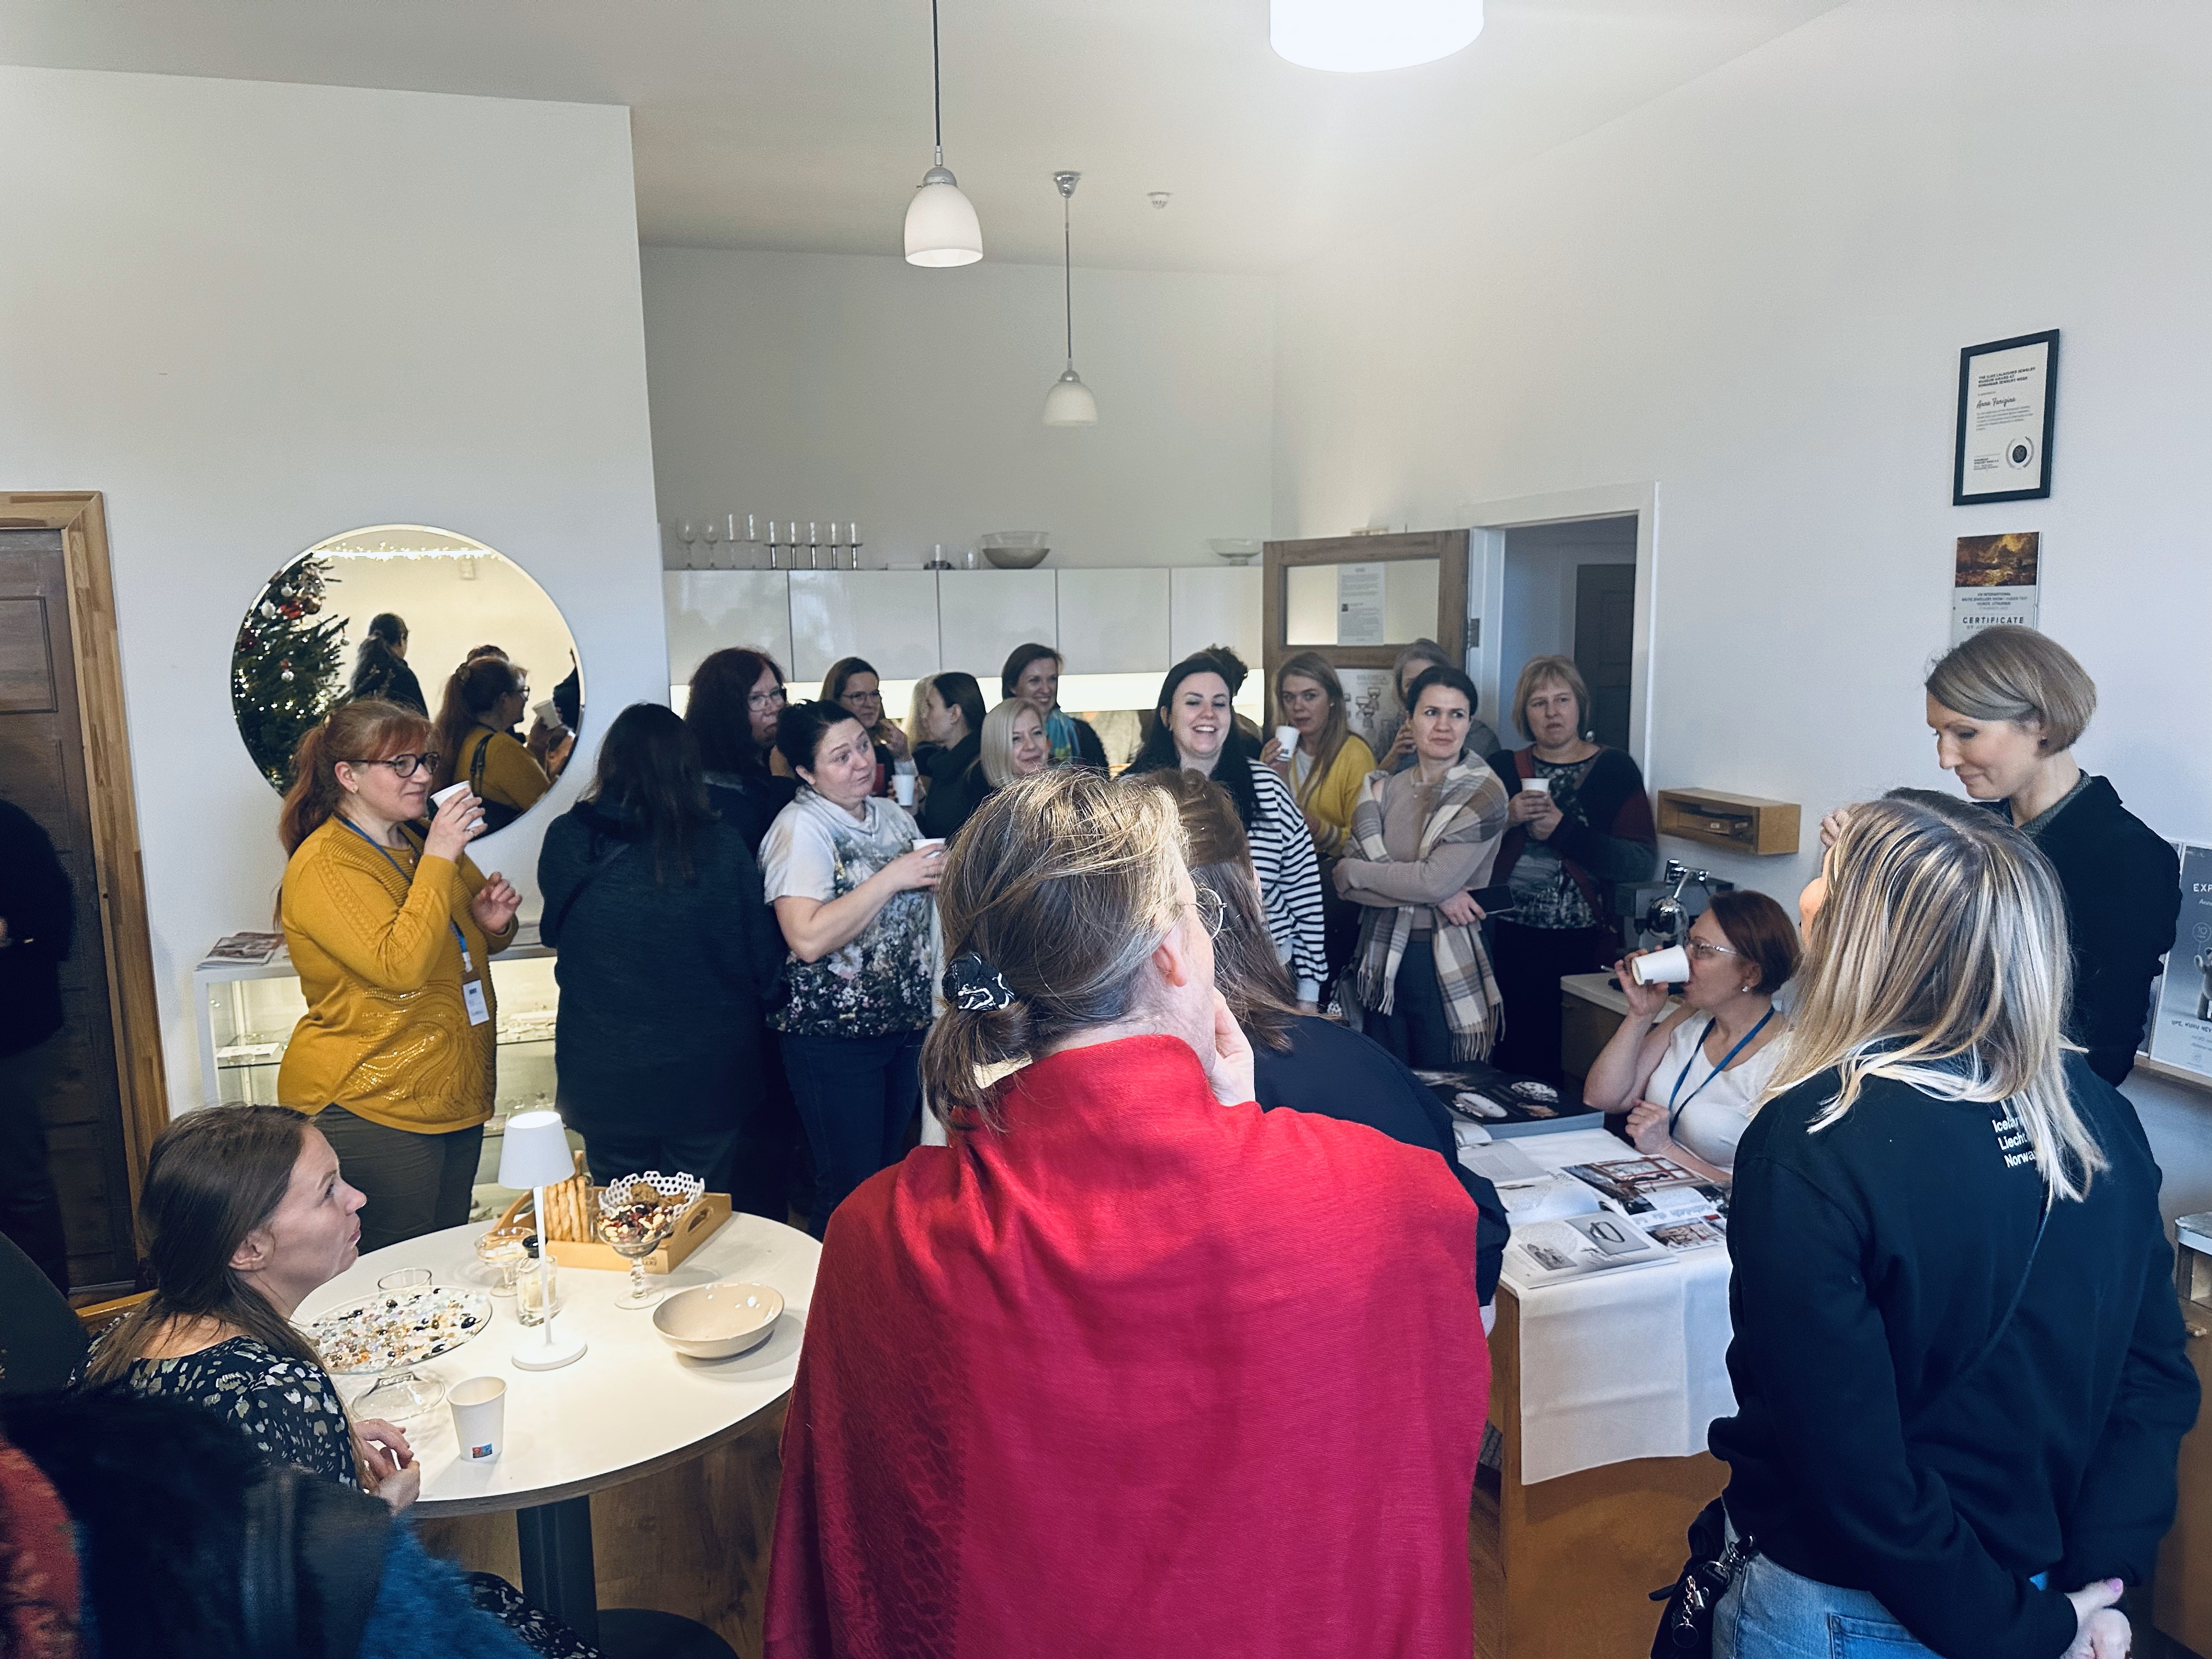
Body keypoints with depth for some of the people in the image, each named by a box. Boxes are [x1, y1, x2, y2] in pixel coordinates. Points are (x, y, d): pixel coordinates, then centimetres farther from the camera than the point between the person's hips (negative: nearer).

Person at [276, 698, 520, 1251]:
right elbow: (399, 967, -28)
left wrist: (492, 921, 0)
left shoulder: (420, 841, 10)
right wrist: (438, 858, -27)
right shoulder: (323, 865, -16)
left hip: (456, 1096, 8)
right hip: (370, 1107, -8)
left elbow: (458, 946, 24)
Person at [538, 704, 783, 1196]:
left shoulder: (566, 840, -11)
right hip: (707, 1075, -1)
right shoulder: (723, 845, -15)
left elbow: (552, 933, 7)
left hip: (603, 1076, 1)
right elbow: (764, 957, -5)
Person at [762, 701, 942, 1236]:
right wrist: (892, 878, -23)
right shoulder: (800, 827, -13)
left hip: (905, 1022, 7)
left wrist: (940, 876, 2)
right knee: (850, 1191, 3)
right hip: (834, 1036, -7)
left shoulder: (892, 814, 9)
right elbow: (808, 938, -25)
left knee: (892, 1175, 18)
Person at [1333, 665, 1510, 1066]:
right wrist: (1435, 894, -16)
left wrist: (1353, 870, -6)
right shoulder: (1382, 789, 6)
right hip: (1382, 961, 4)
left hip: (1448, 966, -4)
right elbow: (1345, 881, -5)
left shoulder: (1482, 792, -7)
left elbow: (1435, 880, -18)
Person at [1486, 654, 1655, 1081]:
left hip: (1582, 944, -2)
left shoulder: (1614, 769, 2)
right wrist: (1506, 819, -10)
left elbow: (1642, 864, -8)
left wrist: (1564, 831, -13)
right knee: (1513, 1062, 3)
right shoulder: (1502, 769, 10)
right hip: (1509, 944, 2)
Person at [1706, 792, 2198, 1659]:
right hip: (2042, 1589, 5)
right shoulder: (2097, 1116, -7)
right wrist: (2094, 1582, -3)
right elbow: (2157, 1372, -1)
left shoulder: (1810, 1149, -25)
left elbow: (1842, 1453, -24)